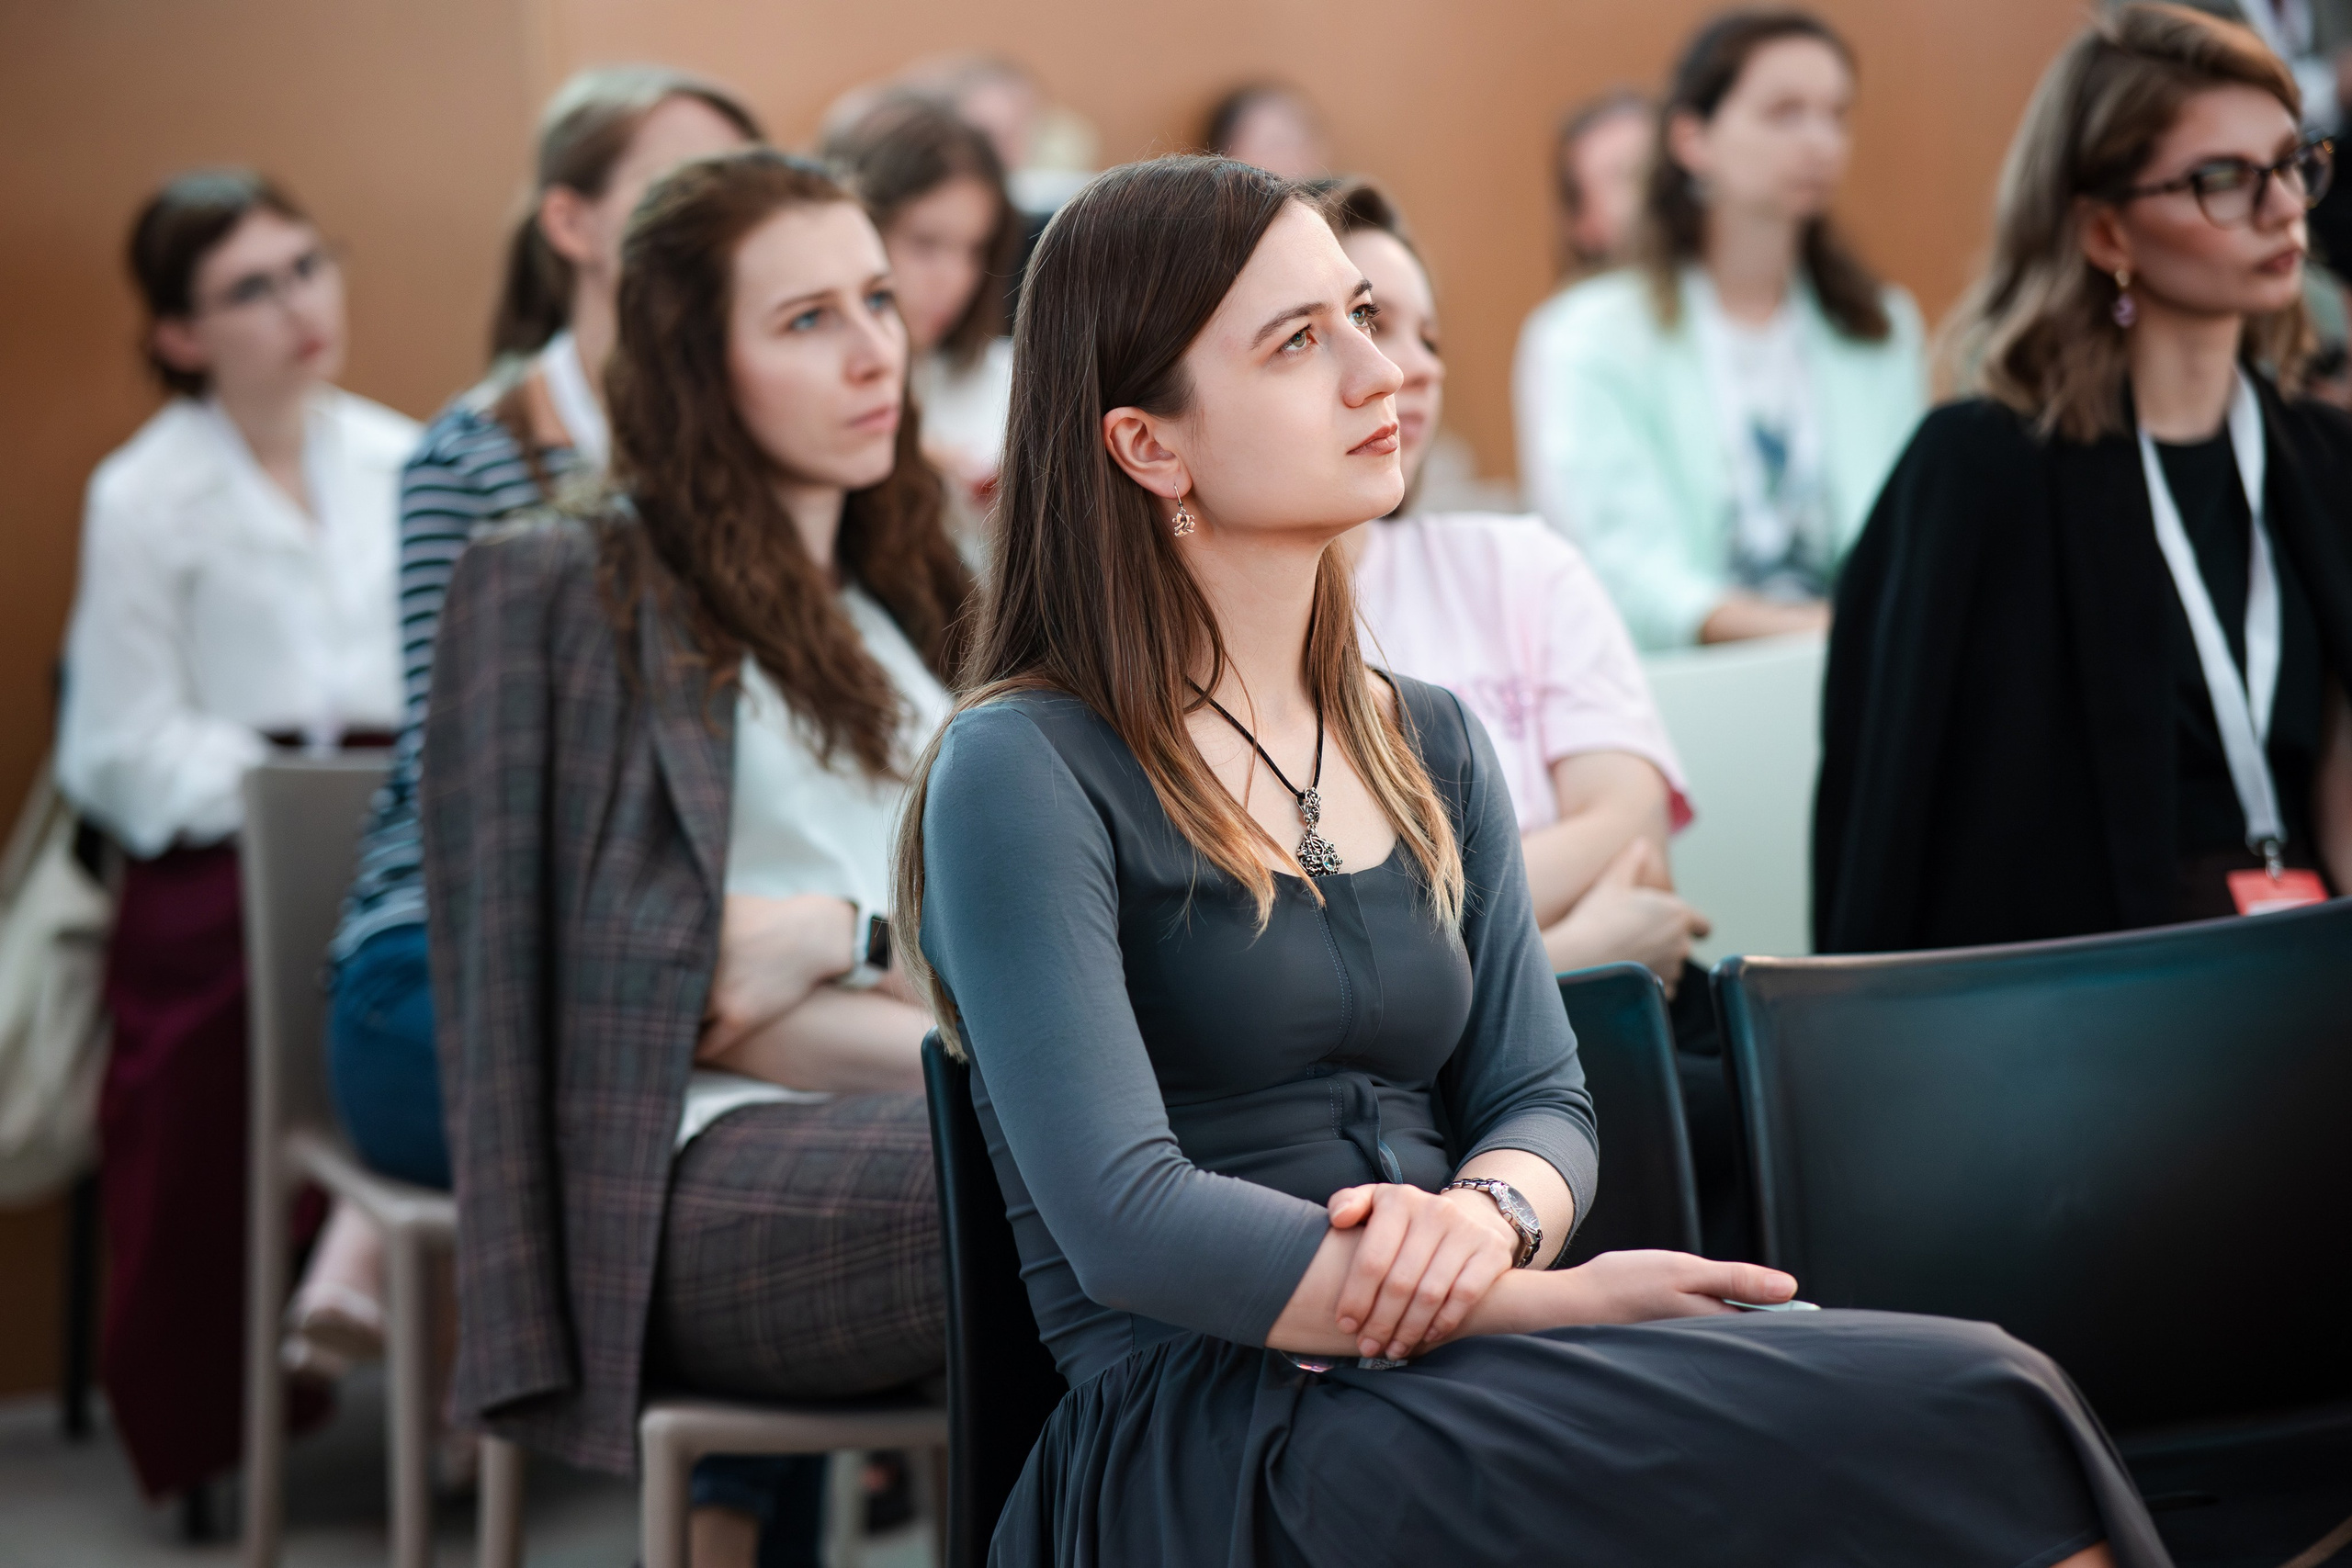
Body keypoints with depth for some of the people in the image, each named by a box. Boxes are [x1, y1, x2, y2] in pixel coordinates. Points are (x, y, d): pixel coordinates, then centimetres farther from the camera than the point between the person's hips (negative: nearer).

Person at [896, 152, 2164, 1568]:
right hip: (1219, 1438, -6)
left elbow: (1541, 1096, 15)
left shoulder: (1433, 746, 18)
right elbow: (1128, 1225, -13)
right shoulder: (1025, 772, -5)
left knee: (1991, 1402, -22)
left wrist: (1487, 1212, -10)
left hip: (1441, 1386, 7)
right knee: (1972, 1421, -23)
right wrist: (1563, 1299, -15)